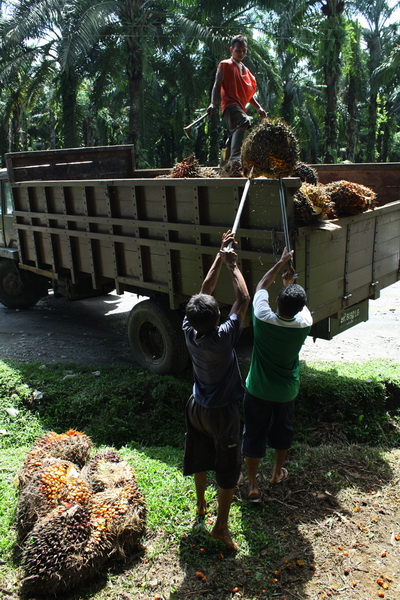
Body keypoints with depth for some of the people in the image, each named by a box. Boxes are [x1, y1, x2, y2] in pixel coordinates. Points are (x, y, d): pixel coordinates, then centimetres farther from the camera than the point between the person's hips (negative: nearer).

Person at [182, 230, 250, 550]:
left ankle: (201, 503, 48)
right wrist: (233, 264, -12)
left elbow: (205, 290, -7)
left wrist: (220, 256, -5)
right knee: (228, 468, 11)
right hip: (221, 413, -6)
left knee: (199, 457, 25)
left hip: (196, 407, 6)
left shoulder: (190, 331, -17)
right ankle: (221, 526, 22)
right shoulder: (223, 338, -31)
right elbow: (243, 299, -21)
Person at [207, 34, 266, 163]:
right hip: (230, 104, -9)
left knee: (236, 134, 10)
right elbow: (217, 85, -3)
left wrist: (258, 107, 22)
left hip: (240, 107, 9)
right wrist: (213, 104, -19)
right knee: (244, 121, -36)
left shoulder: (245, 70, 28)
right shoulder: (225, 65, 7)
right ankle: (235, 156, -53)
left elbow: (247, 93, 33)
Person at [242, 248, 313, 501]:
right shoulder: (304, 325, -20)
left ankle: (253, 485, 22)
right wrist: (290, 281, 14)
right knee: (283, 431, 25)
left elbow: (262, 287, -6)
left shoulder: (263, 319, -25)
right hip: (287, 392, 2)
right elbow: (301, 306, 5)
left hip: (258, 390, -2)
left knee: (254, 435, 13)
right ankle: (278, 472, 44)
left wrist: (281, 262, 3)